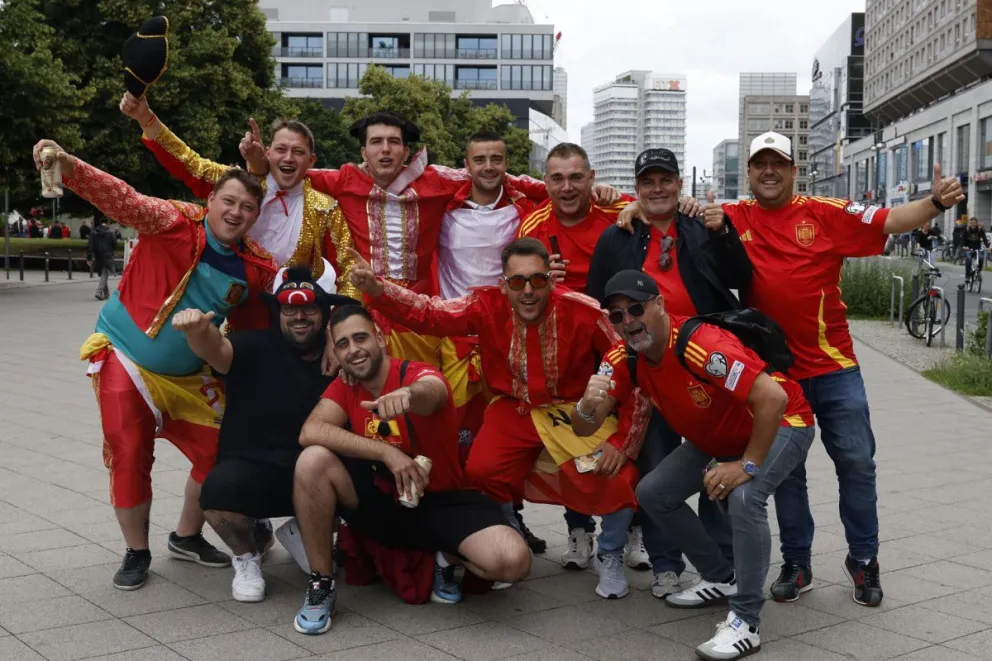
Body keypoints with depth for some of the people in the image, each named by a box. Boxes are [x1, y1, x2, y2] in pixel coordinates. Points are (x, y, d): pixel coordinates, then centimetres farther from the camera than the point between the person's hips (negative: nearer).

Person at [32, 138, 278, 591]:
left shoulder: (257, 267, -6)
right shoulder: (176, 222, -18)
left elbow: (267, 323, 7)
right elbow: (122, 199, -32)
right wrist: (67, 166, -48)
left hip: (187, 374, 5)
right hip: (123, 358, -5)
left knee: (218, 450, 7)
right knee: (129, 457, -2)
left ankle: (187, 537, 31)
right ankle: (136, 552, 18)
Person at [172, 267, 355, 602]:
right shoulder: (256, 348, -4)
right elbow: (215, 349, -24)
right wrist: (196, 330, -48)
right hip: (252, 471, -2)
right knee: (220, 489, -34)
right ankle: (247, 555, 5)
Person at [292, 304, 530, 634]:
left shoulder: (418, 373, -17)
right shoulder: (344, 387, -2)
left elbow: (430, 392, -44)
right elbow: (310, 432, -21)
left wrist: (407, 394, -70)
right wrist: (387, 452, -30)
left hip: (440, 503, -3)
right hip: (380, 501, 3)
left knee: (512, 560, -30)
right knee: (313, 461, -24)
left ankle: (449, 558, 7)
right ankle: (321, 585, -10)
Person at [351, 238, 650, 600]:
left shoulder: (584, 312, -23)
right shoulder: (488, 306, -16)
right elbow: (429, 312, -18)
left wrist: (622, 440, -19)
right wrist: (375, 289, -35)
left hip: (576, 411, -2)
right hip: (515, 410, 2)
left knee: (616, 475, -23)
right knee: (482, 470, -19)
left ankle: (610, 558, 9)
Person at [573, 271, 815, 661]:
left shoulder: (701, 344, -35)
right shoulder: (624, 358, -12)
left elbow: (773, 399, -39)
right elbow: (584, 428, -14)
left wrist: (747, 466, -31)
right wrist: (587, 405, -38)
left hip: (779, 424, -8)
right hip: (714, 439, 8)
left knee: (744, 498, -32)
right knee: (653, 493, 2)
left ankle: (746, 622, -18)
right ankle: (722, 579, 20)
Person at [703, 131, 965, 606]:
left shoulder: (826, 214, -2)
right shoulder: (734, 217, 1)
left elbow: (890, 221, -6)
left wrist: (935, 202, -24)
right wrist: (707, 224, -15)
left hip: (833, 366, 0)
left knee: (856, 461, 5)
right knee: (785, 469, 11)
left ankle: (863, 559, 22)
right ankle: (796, 564, 24)